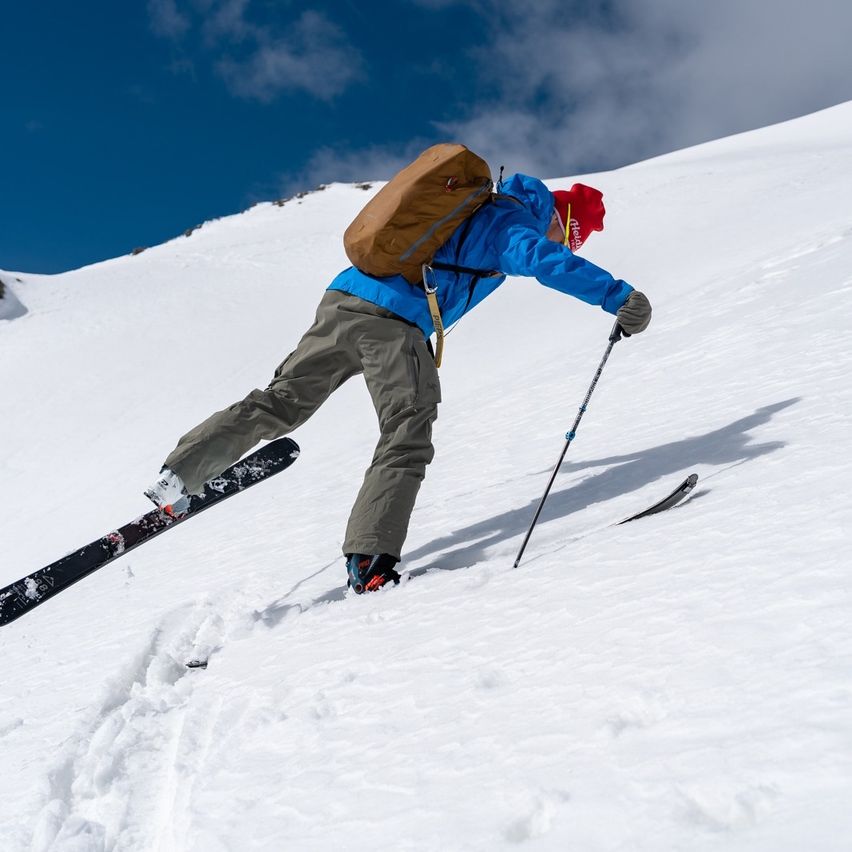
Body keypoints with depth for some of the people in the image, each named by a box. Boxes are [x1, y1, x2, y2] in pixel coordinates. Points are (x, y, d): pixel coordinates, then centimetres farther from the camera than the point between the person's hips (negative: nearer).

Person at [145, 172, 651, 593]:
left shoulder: (476, 205, 29)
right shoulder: (514, 224, 4)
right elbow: (547, 262, -18)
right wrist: (619, 297, -23)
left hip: (345, 297, 8)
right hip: (395, 323, -8)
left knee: (281, 403, 12)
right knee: (407, 443, -5)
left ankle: (178, 475, 12)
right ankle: (370, 560, -14)